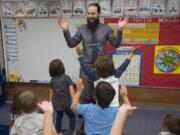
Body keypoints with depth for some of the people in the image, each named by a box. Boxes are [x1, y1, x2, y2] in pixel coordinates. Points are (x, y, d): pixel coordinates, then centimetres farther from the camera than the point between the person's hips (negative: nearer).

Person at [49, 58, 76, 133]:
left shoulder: (52, 80, 4)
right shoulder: (66, 77, -8)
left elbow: (52, 92, 12)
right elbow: (71, 90, -13)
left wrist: (51, 102, 24)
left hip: (56, 103, 4)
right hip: (66, 103, -4)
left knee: (59, 116, 25)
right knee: (72, 117, 15)